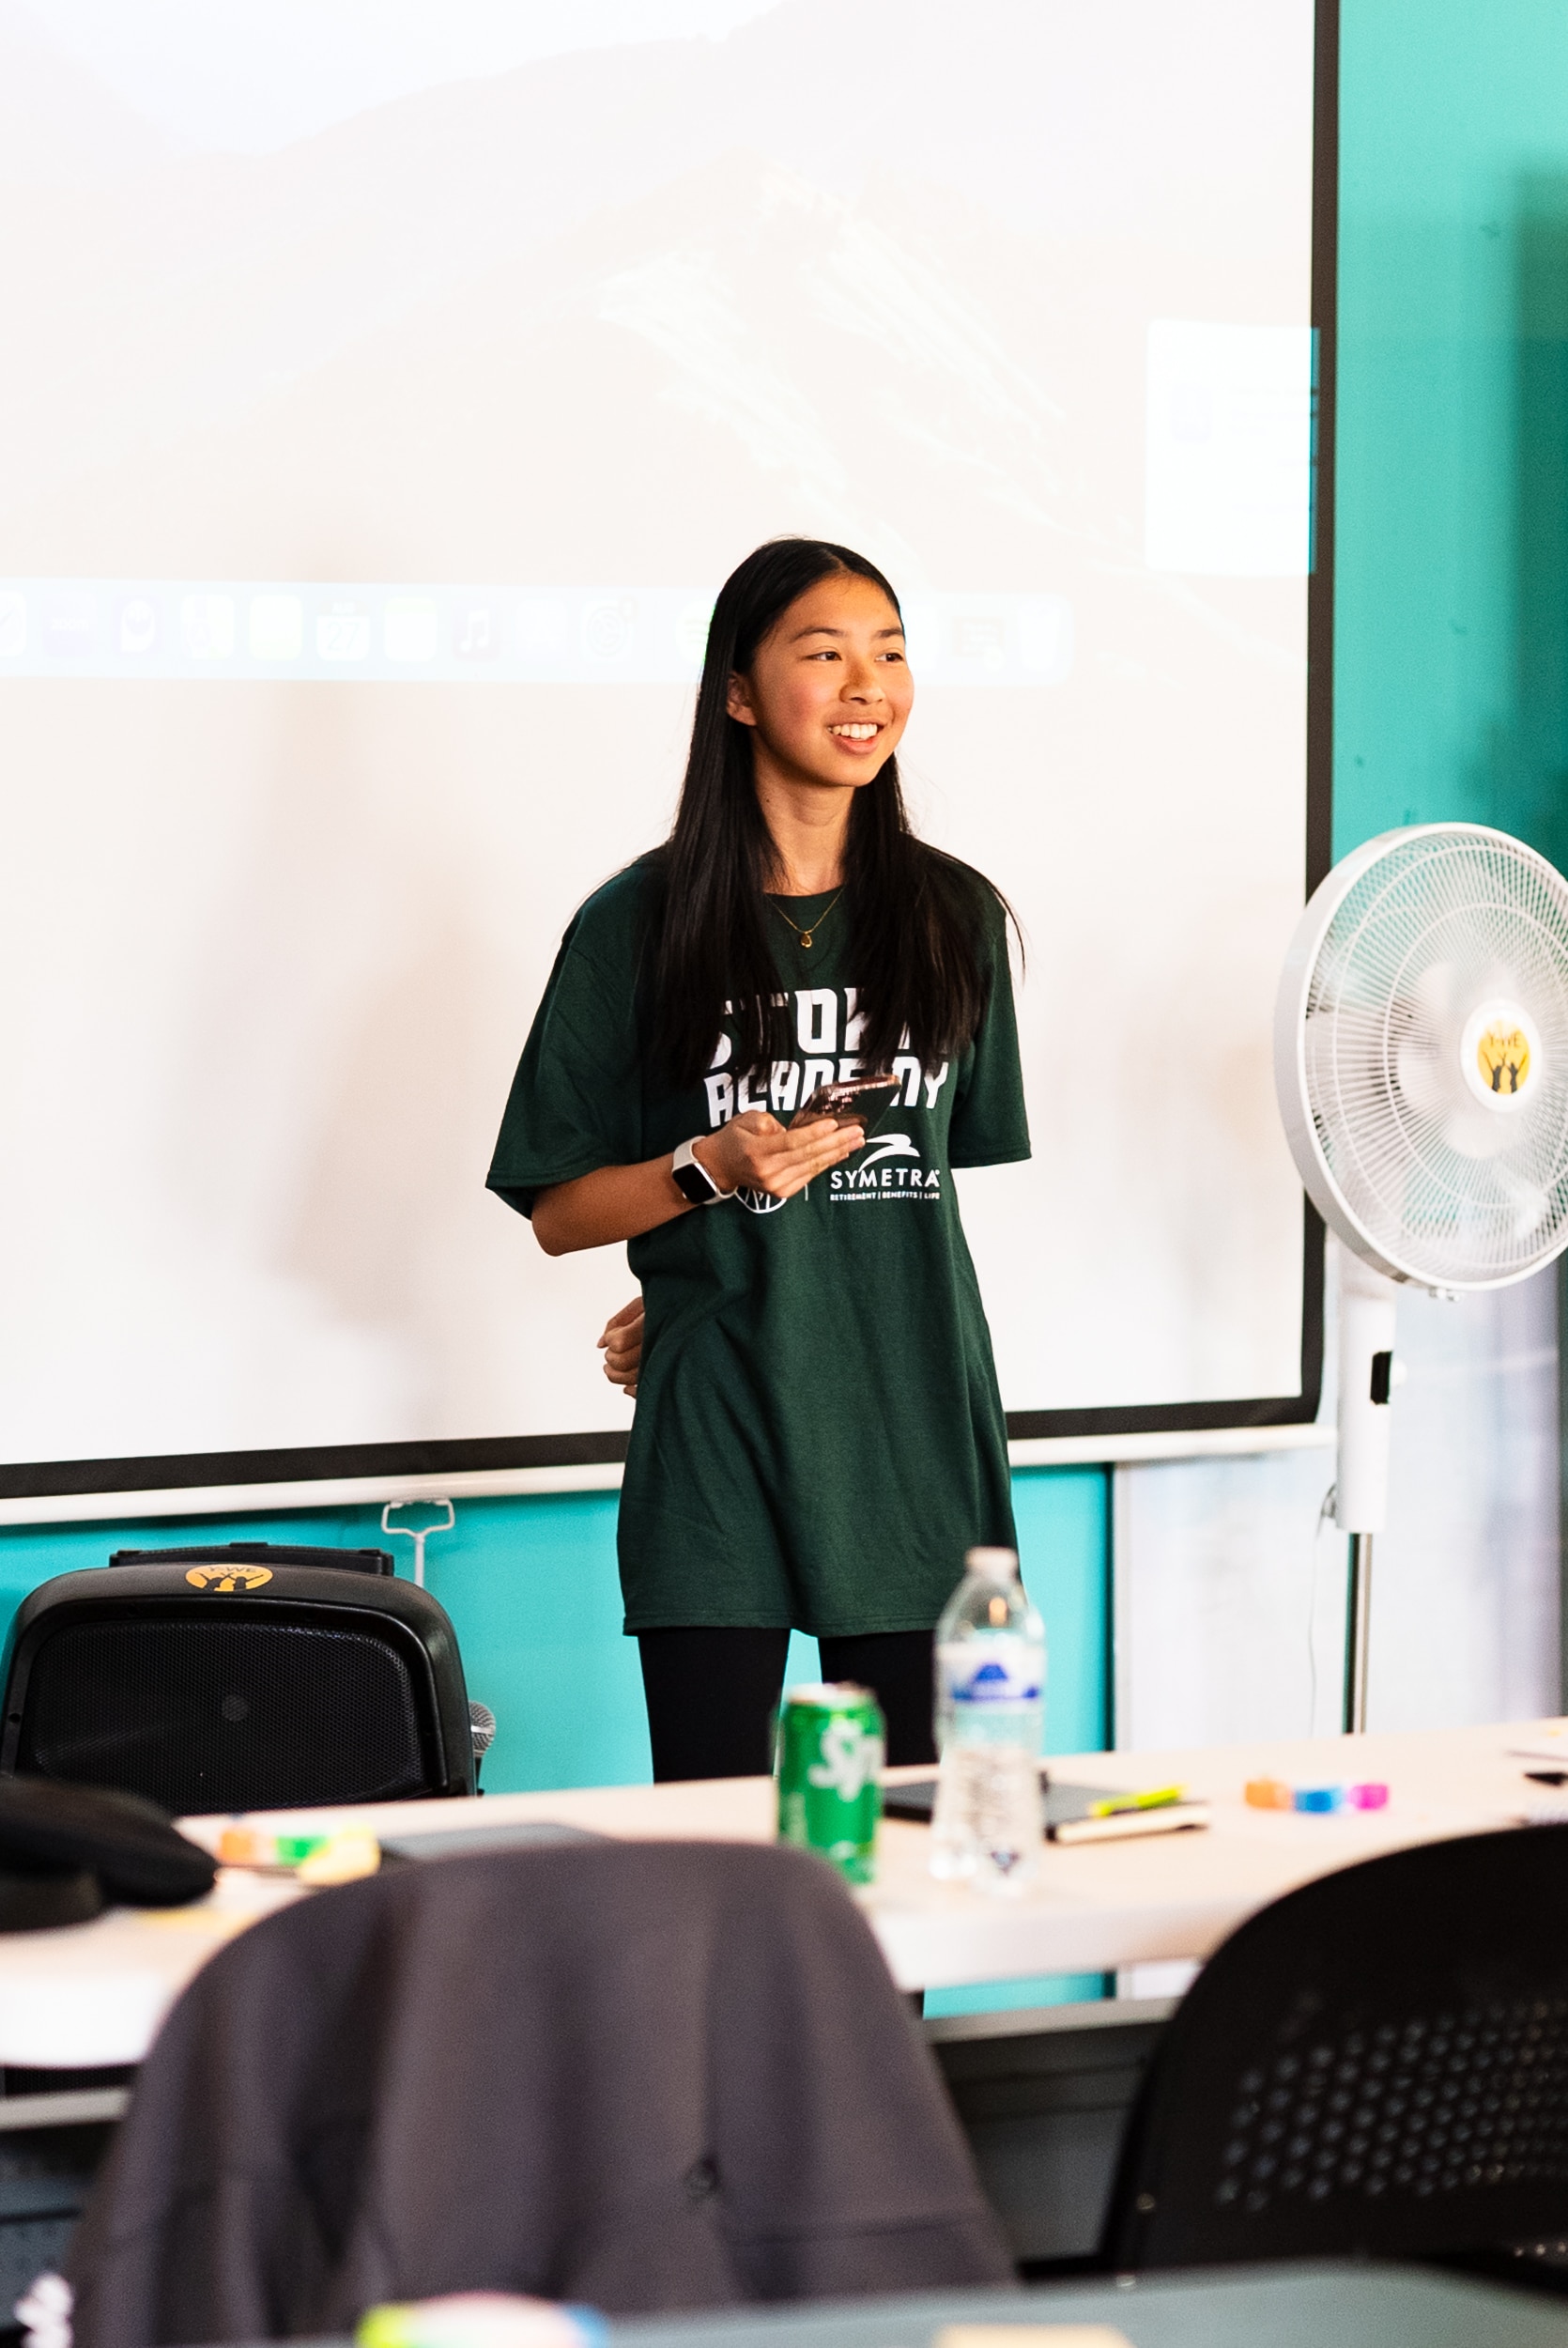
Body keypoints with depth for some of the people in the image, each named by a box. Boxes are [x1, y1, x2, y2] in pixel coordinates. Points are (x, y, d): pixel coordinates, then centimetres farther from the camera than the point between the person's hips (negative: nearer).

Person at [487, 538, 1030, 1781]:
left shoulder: (954, 916, 8)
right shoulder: (639, 923, -1)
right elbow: (558, 1213, 2)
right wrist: (712, 1170, -17)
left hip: (915, 1418, 3)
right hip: (719, 1438, -3)